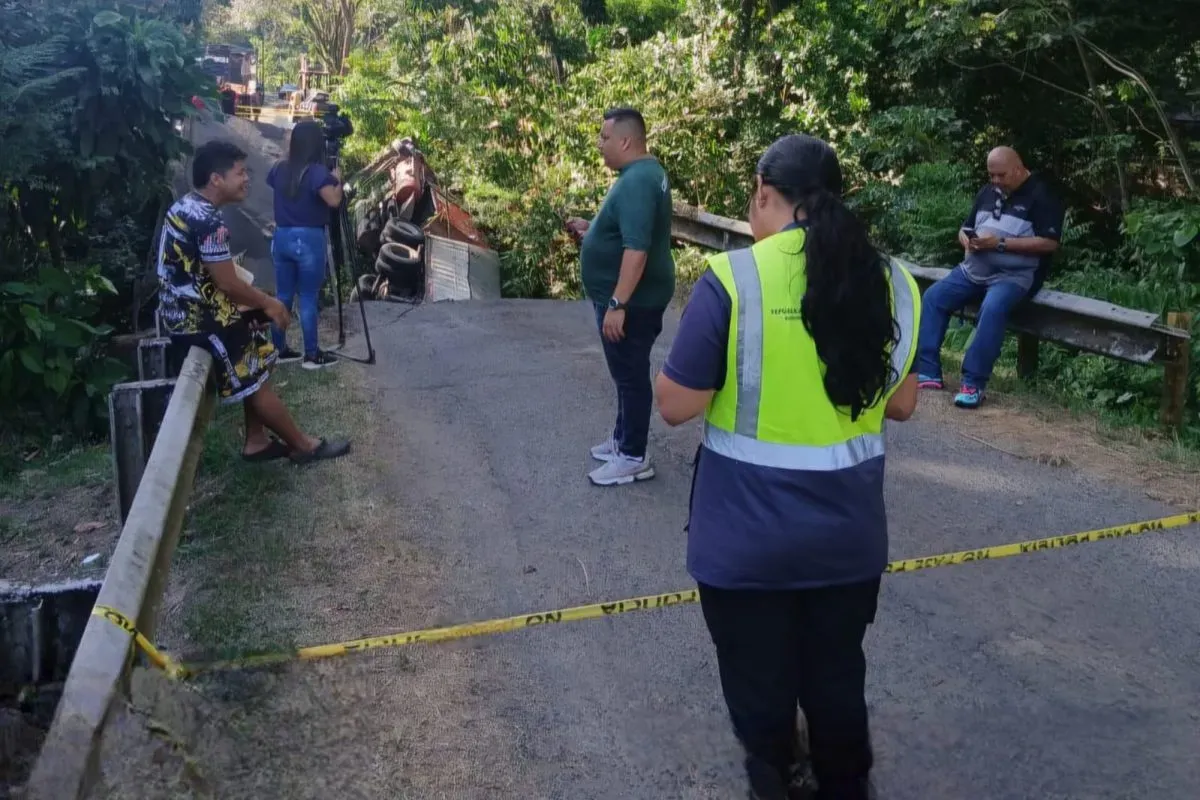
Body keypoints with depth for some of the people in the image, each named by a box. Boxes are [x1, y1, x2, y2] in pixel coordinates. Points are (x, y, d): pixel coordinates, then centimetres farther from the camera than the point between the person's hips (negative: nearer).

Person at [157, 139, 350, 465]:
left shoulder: (185, 205, 9)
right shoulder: (208, 221, -23)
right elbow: (227, 283, -20)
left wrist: (259, 301, 12)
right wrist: (268, 303, -4)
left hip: (183, 307, 10)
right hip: (196, 315, -10)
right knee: (253, 380, 1)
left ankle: (257, 441, 21)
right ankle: (303, 445, 13)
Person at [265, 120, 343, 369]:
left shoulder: (279, 169, 7)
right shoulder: (317, 172, -14)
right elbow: (333, 200, -25)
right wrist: (337, 180, -7)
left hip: (281, 237, 6)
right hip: (309, 239, -6)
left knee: (283, 295, 13)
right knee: (309, 298, -1)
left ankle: (279, 349, 19)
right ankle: (312, 355, 5)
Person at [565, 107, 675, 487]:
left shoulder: (636, 181, -23)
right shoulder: (643, 172, 11)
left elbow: (637, 247, -30)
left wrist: (617, 304, -30)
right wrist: (591, 229, 13)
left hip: (632, 301, -10)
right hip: (632, 297, 10)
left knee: (631, 375, -1)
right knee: (627, 372, 20)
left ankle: (634, 457, 10)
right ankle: (623, 438, 34)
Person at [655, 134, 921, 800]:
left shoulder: (733, 279, -17)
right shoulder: (891, 283, -1)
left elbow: (675, 405, -13)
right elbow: (901, 404, 8)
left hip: (748, 533, -4)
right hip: (849, 529, 5)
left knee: (760, 688, 16)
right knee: (837, 677, 23)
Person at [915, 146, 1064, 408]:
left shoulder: (1041, 195, -7)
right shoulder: (988, 192, 14)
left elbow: (1050, 242, -15)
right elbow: (965, 227, 21)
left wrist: (1001, 243, -20)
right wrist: (967, 239, -6)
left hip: (1014, 275, -7)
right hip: (974, 270, 7)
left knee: (992, 309, -35)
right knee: (933, 297, -10)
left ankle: (973, 383, -28)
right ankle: (928, 372, -11)